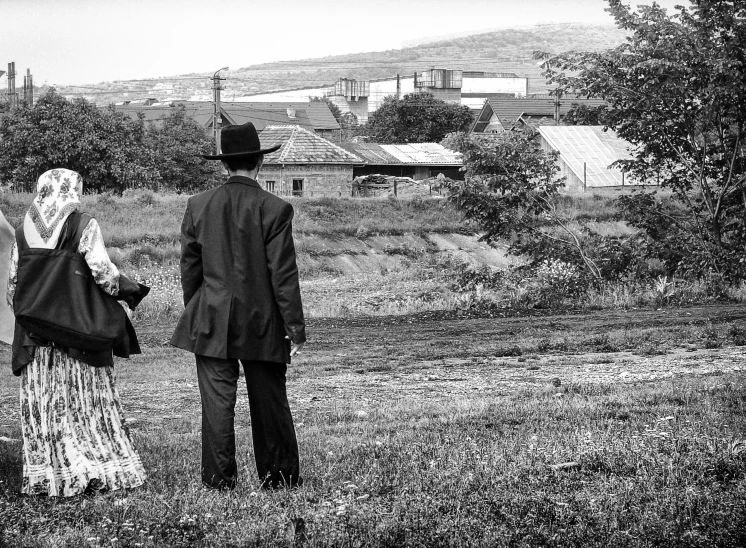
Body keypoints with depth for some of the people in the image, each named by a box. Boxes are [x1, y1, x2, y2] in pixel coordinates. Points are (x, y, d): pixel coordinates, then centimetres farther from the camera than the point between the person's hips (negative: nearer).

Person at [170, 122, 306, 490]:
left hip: (211, 323, 1)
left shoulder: (198, 205, 0)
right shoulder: (275, 209, -9)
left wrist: (194, 314, 18)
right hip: (262, 322, -1)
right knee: (269, 402, 9)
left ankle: (219, 480, 3)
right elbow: (283, 275, -9)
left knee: (217, 402, 3)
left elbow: (189, 268, 7)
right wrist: (295, 328, -4)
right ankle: (279, 477, 17)